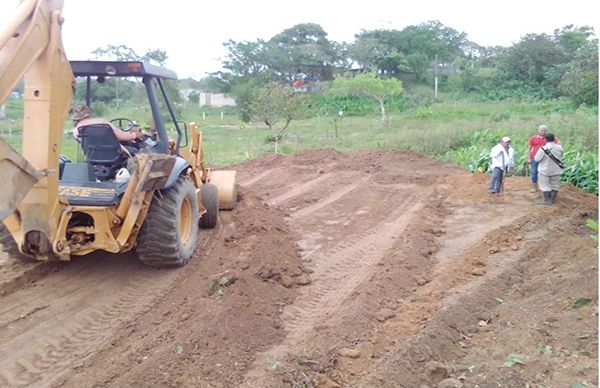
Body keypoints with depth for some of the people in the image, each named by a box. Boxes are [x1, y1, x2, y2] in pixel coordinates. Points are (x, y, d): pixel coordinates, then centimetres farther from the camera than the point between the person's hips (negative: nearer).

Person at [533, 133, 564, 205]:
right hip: (556, 170, 4)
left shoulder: (543, 149, -22)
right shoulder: (559, 147, -9)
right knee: (554, 185, 16)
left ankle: (547, 200, 11)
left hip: (545, 170, -3)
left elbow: (536, 159, -16)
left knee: (545, 185, 8)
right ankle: (552, 200, 21)